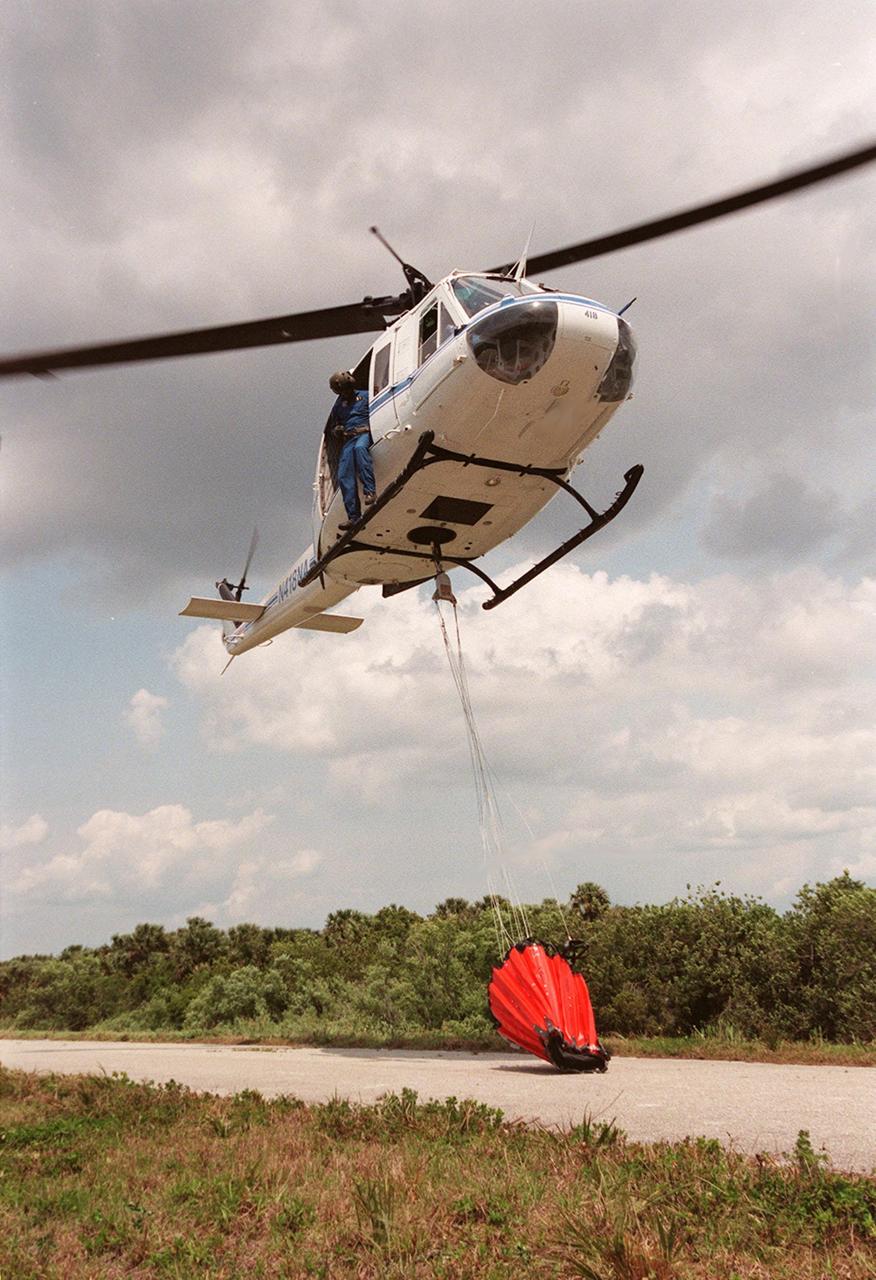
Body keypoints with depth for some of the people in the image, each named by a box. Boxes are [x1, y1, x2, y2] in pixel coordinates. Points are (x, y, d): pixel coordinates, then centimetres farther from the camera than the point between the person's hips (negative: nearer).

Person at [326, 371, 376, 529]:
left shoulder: (365, 396, 15)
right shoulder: (338, 405, 25)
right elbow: (332, 426, 30)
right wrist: (337, 430, 6)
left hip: (364, 434, -4)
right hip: (347, 439, 4)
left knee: (359, 447, -41)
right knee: (344, 476, -14)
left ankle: (369, 491, -50)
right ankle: (353, 516, -17)